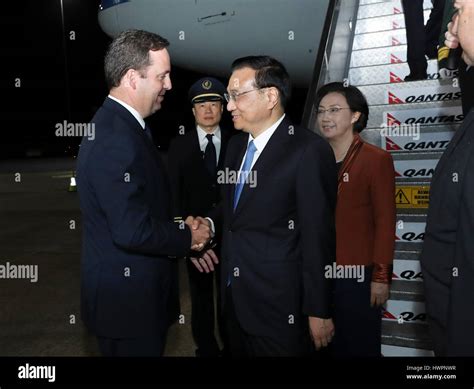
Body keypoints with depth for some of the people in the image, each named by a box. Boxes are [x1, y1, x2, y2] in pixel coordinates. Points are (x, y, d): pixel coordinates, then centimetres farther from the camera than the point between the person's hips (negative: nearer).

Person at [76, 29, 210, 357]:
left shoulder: (120, 124, 8)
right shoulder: (115, 139, -25)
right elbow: (133, 231, -28)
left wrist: (180, 227, 4)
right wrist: (188, 237, -13)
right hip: (127, 297, -9)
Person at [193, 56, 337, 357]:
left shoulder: (309, 150, -17)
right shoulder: (237, 144, 7)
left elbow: (317, 237, -16)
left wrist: (318, 311, -13)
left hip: (280, 307, -7)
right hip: (235, 299, 7)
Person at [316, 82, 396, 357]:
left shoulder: (376, 159, -7)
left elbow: (385, 221, -9)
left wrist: (381, 276, -12)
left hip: (358, 275, -4)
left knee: (361, 346, 11)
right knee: (328, 344, 18)